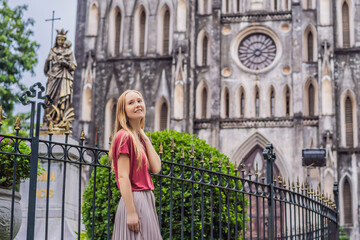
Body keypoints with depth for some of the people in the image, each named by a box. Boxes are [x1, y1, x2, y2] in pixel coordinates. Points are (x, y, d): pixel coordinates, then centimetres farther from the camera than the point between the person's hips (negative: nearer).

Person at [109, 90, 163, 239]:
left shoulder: (139, 137, 15)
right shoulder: (124, 136, -11)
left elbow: (156, 168, 3)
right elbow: (123, 177, -17)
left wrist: (144, 137, 6)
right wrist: (131, 212, -21)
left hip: (146, 199, 9)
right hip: (134, 200, -9)